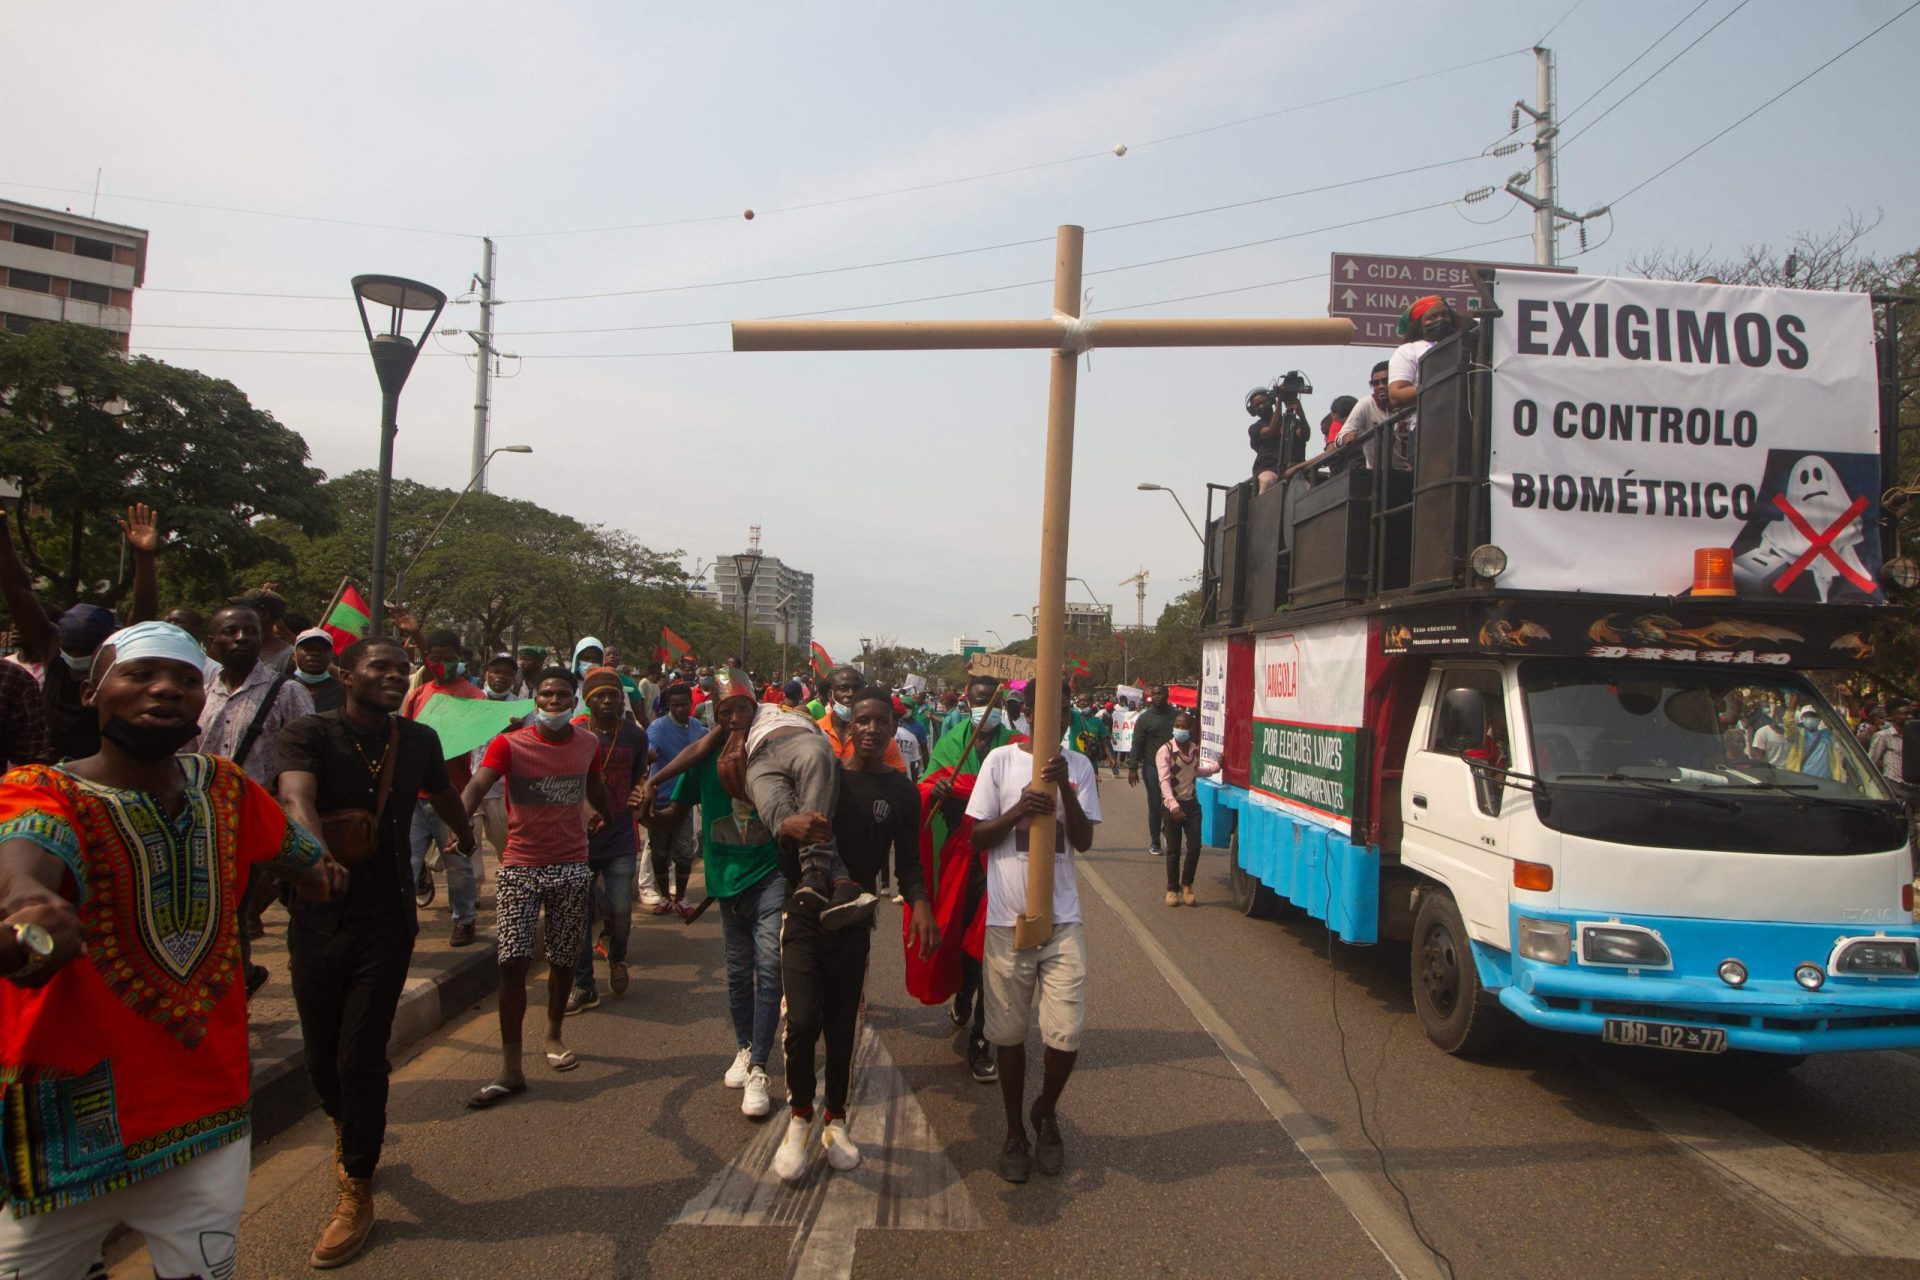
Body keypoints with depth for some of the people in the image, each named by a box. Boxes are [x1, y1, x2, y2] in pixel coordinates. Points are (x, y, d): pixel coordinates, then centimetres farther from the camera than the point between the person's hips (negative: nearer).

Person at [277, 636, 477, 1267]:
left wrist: (465, 833, 41)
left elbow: (442, 793, 22)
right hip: (317, 914, 0)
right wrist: (317, 854, -49)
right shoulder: (310, 733, -9)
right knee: (322, 1055, 11)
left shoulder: (419, 740, 1)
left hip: (386, 918, 0)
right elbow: (297, 797, -29)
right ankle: (349, 1126, 43)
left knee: (361, 1054, -1)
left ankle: (357, 1192, 14)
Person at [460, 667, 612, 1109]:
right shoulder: (510, 744, -7)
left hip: (571, 867, 3)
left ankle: (554, 1035, 35)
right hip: (519, 866, -3)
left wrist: (608, 817, 40)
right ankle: (510, 1068, -3)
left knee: (563, 960, 11)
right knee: (513, 963, -8)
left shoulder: (588, 745, 5)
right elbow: (477, 785, -23)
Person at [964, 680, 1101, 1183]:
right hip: (1007, 916, -1)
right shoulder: (1000, 761, 0)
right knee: (1010, 1033, 9)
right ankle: (1015, 1131, 29)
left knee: (1067, 1033, -2)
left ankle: (1046, 1113, 28)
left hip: (1062, 918, 1)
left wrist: (1064, 789, -17)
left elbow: (1084, 840, -3)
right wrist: (1017, 811, -16)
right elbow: (977, 836, 1)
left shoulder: (1078, 766, 4)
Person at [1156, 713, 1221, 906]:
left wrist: (1215, 767, 10)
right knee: (1173, 849, 2)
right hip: (1172, 806, -4)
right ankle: (1172, 889, 15)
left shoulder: (1195, 750, 5)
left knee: (1195, 846, 0)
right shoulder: (1165, 751, -12)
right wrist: (1173, 804, -33)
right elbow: (1164, 779, -21)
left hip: (1191, 803, 4)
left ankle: (1187, 885, 19)